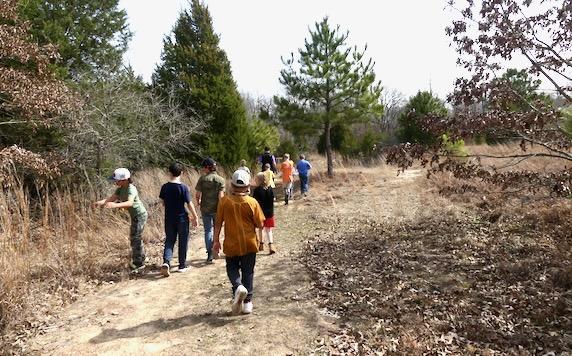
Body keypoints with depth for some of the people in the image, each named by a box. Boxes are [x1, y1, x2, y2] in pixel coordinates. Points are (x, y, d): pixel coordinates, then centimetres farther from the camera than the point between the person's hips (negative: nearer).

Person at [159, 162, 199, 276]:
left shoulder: (165, 187, -2)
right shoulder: (183, 187, -14)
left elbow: (163, 203, 8)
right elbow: (189, 204, -13)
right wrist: (195, 217, -2)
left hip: (169, 219, 3)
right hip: (182, 219, -3)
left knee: (169, 241, 12)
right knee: (183, 242, 10)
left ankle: (166, 262, -9)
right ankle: (182, 265, 18)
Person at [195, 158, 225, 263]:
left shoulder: (202, 178, -6)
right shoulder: (220, 180, -5)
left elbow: (197, 194, -7)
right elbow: (221, 196, -12)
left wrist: (198, 202, 13)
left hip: (205, 208, 0)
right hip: (216, 208, 0)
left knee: (208, 230, 7)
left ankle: (210, 254, 7)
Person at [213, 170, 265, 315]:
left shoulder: (224, 201, -9)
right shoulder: (252, 202, -12)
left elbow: (218, 223, -4)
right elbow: (260, 224, -7)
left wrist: (216, 240, 6)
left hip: (231, 244, 0)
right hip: (249, 244, 0)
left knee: (232, 269, 19)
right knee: (248, 273, 13)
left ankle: (238, 287, -8)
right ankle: (247, 302, 17)